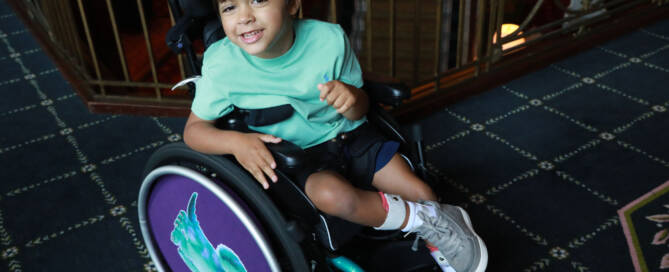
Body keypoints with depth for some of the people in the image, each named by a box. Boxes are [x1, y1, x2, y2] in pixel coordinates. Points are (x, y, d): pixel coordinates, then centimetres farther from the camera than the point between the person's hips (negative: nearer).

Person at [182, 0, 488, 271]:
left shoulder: (329, 38, -16)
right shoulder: (221, 64, -19)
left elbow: (359, 111, -4)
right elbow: (194, 128, -8)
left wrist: (351, 98, -29)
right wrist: (235, 142, -29)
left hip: (351, 135, 3)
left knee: (421, 193, -7)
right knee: (332, 194, -34)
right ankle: (431, 219, -12)